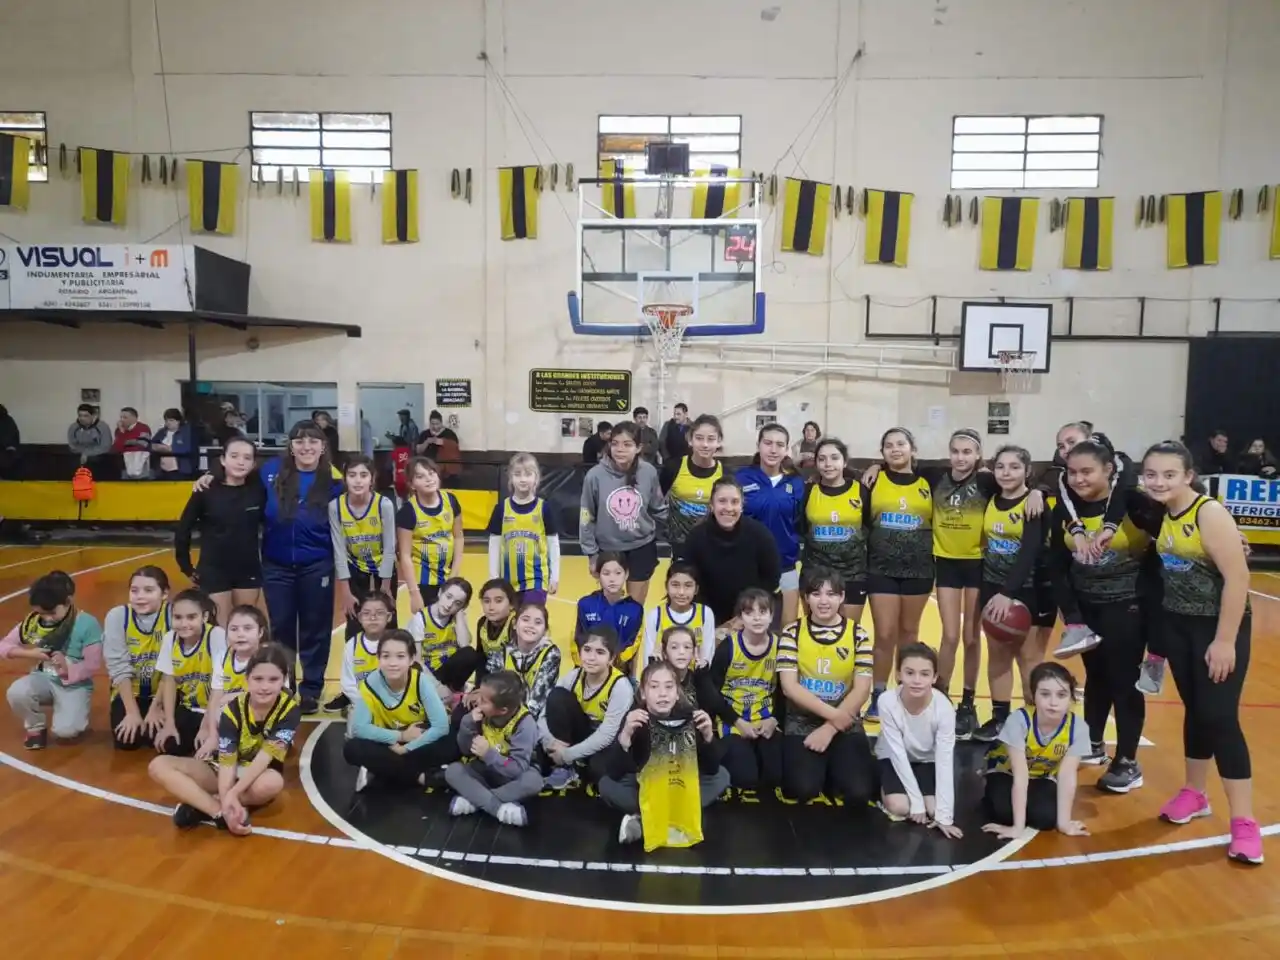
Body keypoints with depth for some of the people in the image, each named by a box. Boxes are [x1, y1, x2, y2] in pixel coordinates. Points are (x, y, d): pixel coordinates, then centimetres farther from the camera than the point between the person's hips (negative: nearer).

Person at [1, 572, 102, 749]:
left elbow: (93, 665, -14)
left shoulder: (87, 624, -17)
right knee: (16, 692, -30)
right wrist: (29, 653, -17)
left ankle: (76, 716, 14)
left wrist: (68, 669, -30)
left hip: (75, 685, -4)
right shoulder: (34, 621, -6)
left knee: (65, 730, -27)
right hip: (44, 680, 4)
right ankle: (36, 727, 2)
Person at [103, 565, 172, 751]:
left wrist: (156, 707, -16)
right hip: (130, 692, 1)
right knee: (126, 740, -18)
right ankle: (134, 720, 17)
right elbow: (119, 668, -13)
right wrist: (132, 712, -16)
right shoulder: (117, 616, -13)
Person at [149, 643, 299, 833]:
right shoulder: (233, 710, -17)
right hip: (230, 774, 3)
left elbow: (265, 757, -26)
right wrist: (226, 801, -39)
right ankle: (220, 812, -32)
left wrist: (233, 793, -37)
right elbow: (227, 762, -23)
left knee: (273, 783, -40)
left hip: (259, 775, -3)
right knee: (159, 765, -17)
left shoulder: (290, 708, -21)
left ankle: (200, 806, -22)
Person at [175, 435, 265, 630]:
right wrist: (187, 567, 0)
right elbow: (182, 530, -1)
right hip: (213, 571, -2)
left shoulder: (258, 491, -6)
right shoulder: (206, 491, -9)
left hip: (249, 571, 2)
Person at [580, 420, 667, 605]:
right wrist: (591, 554, -3)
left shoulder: (649, 472, -13)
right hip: (608, 549, -1)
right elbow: (587, 518, -7)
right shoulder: (596, 475, -17)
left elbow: (659, 510, 3)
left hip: (642, 548, 1)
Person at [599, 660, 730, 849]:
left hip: (681, 785, 2)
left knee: (721, 776, -19)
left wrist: (708, 736, -36)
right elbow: (614, 774, -30)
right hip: (645, 785, -2)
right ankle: (683, 816, -23)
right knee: (607, 785, -27)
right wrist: (625, 735, -45)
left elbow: (712, 770, -17)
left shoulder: (688, 716, -18)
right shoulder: (633, 718, -22)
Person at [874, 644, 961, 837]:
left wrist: (944, 815, -28)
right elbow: (898, 753, -25)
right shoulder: (888, 702, -32)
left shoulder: (944, 707, -29)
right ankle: (884, 791, 11)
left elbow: (945, 761, -27)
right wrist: (916, 800, -24)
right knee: (899, 807, -22)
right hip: (892, 759, -1)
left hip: (926, 760, 1)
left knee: (933, 809, -19)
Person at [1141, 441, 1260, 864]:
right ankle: (1194, 793, 29)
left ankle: (1244, 821, 5)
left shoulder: (1210, 513, -20)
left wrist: (1225, 640, -20)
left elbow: (1238, 577, -21)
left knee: (1220, 717, -6)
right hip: (1177, 625, 6)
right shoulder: (1160, 515, 0)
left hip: (1219, 626, -5)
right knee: (1194, 711, 15)